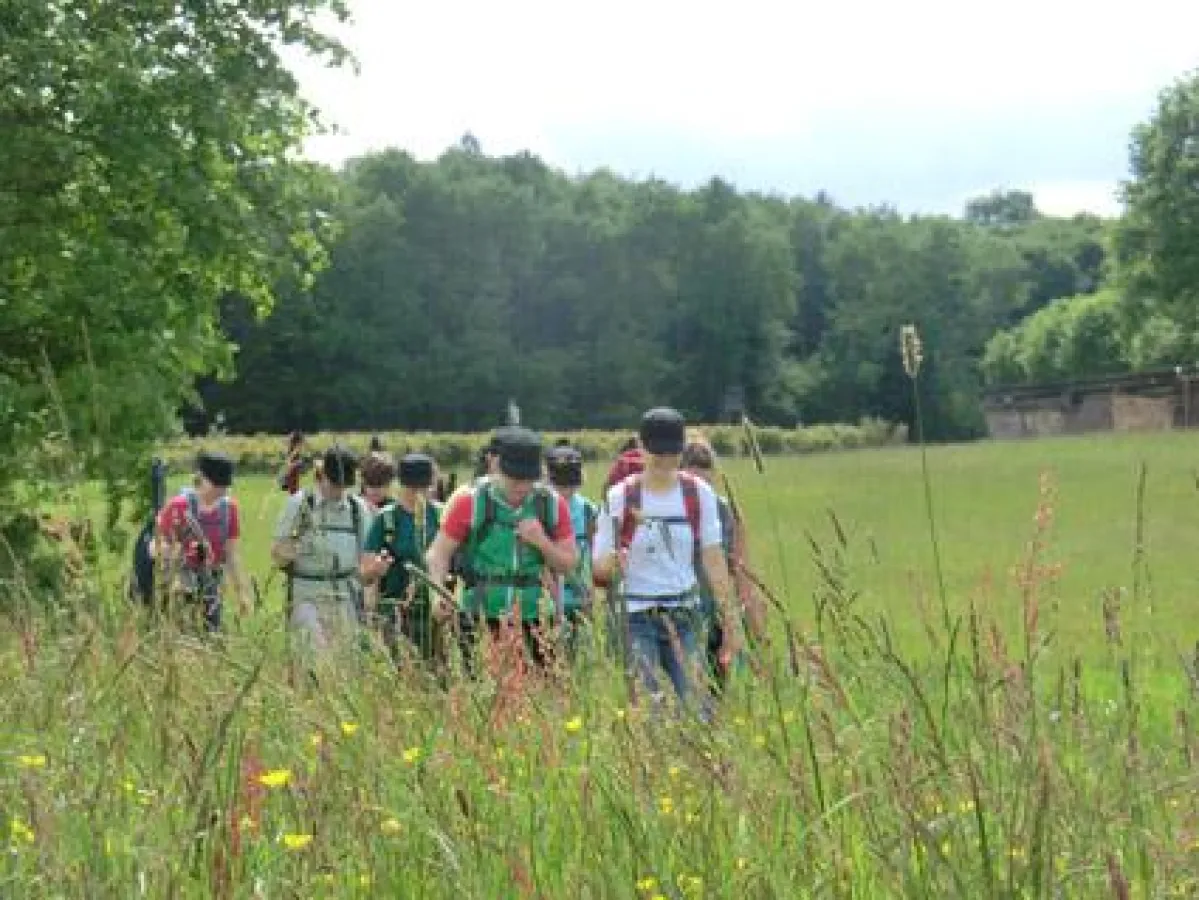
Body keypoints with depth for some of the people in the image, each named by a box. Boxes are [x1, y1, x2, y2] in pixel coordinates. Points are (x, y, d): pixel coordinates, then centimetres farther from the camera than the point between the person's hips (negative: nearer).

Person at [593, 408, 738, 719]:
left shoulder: (699, 494, 1)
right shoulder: (621, 496, -5)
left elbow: (713, 558, 4)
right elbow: (600, 566, -3)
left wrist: (727, 617, 0)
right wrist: (614, 563, -27)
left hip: (685, 614, 2)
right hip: (636, 615, -2)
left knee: (697, 703, -3)